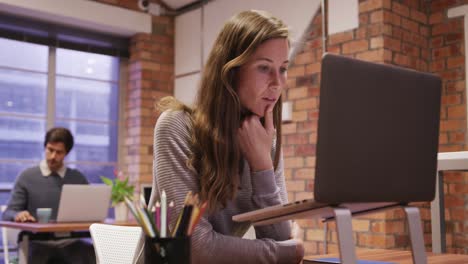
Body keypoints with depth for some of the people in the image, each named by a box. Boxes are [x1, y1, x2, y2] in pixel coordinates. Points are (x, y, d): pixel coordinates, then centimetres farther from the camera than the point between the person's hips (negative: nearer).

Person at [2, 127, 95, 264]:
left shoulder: (78, 178, 12)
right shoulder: (27, 177, 6)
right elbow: (7, 214, 5)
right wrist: (18, 215, -19)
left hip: (70, 243, 2)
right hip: (39, 244, -2)